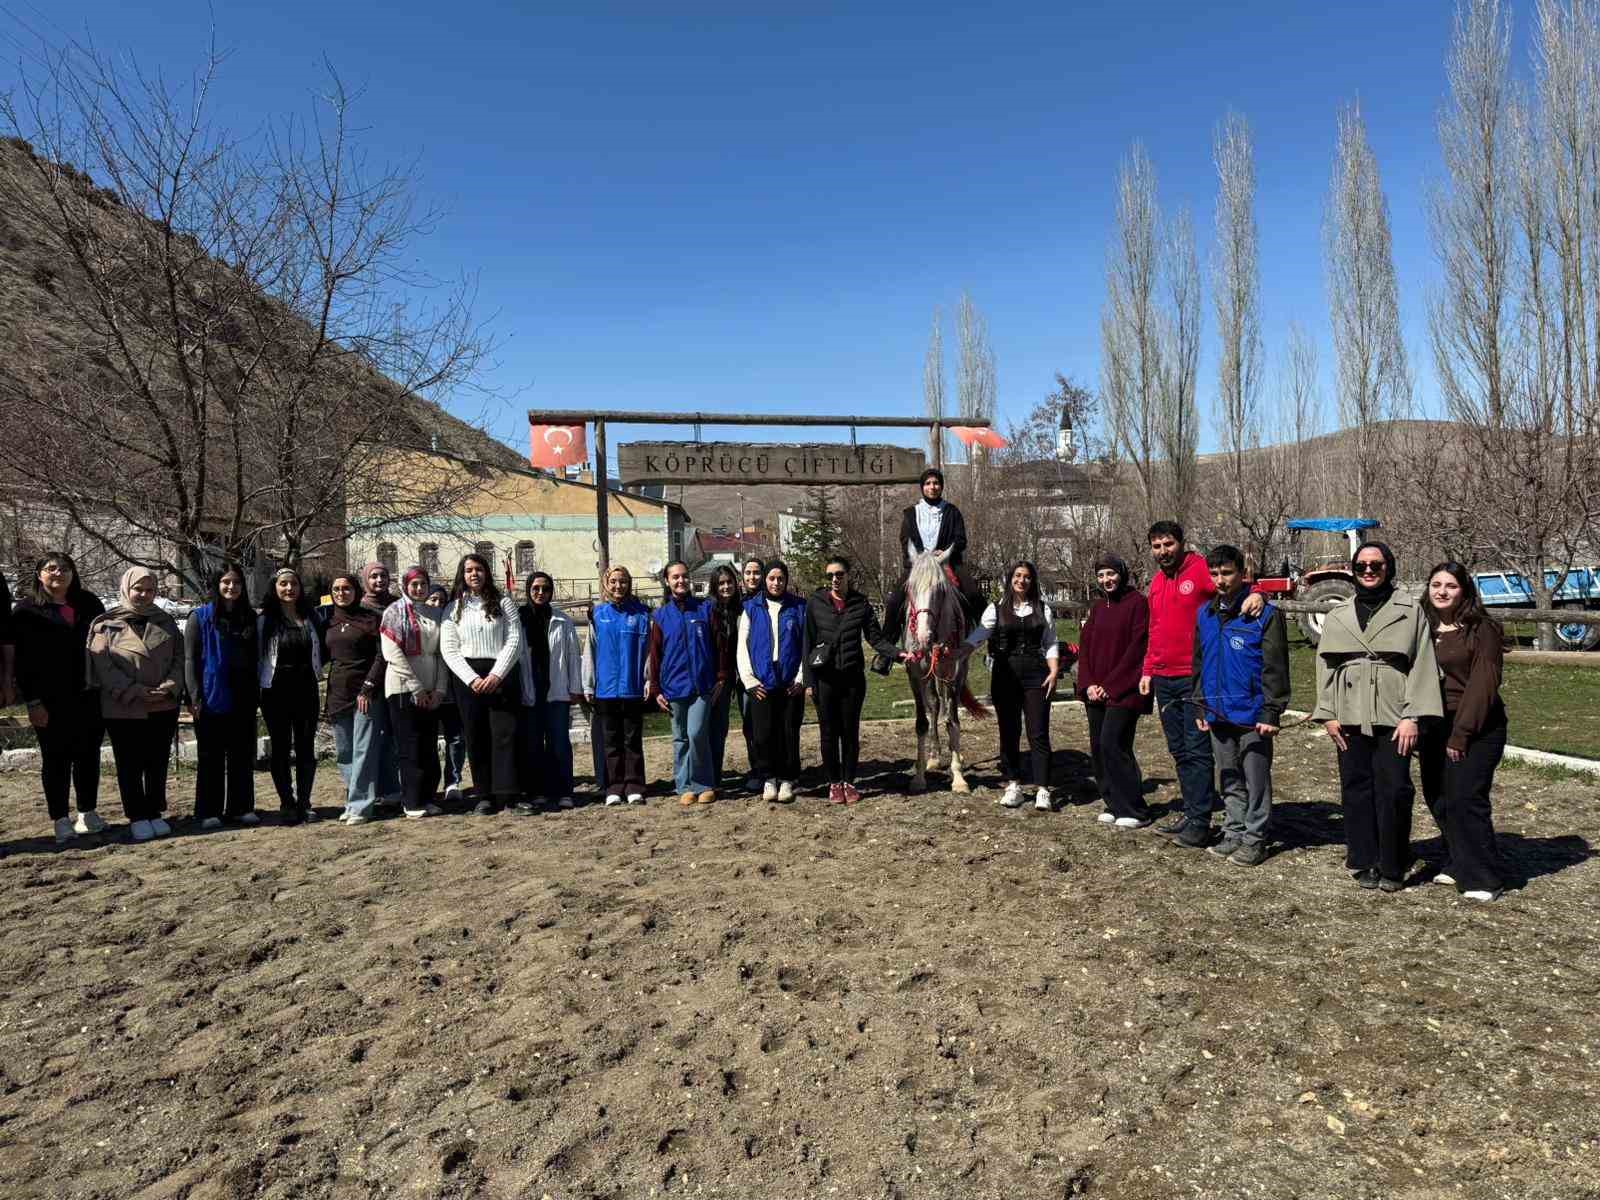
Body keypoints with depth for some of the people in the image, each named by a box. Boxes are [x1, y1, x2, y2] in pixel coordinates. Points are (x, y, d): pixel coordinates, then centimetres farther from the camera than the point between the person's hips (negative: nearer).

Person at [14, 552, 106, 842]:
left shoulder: (89, 603, 10)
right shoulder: (27, 610, 1)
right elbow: (23, 660, -3)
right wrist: (32, 701, -10)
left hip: (89, 696, 3)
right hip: (51, 701, -3)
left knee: (88, 755, 9)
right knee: (56, 759, 4)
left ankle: (87, 812, 21)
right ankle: (61, 819, 11)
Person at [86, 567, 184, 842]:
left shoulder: (166, 623, 9)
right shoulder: (107, 624, -1)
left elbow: (179, 658, 6)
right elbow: (102, 665, -9)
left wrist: (169, 687, -11)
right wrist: (134, 691, -17)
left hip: (164, 707, 3)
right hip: (123, 709, -3)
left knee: (158, 763, 10)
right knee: (130, 766, 5)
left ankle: (155, 813, 21)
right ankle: (137, 818, 15)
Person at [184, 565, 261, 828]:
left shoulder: (250, 617, 11)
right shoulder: (200, 617, -1)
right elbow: (189, 659, -5)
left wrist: (257, 693, 10)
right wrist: (194, 698, -12)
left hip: (243, 699, 4)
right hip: (212, 699, -4)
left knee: (242, 756, 8)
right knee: (211, 757, 3)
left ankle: (240, 807, 16)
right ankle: (209, 812, 10)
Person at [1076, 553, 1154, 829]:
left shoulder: (1137, 602, -5)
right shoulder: (1096, 607, 16)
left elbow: (1136, 648, -11)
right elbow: (1084, 647, 12)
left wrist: (1111, 686, -13)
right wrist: (1088, 684, -2)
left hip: (1123, 690, -7)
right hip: (1095, 691, 7)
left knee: (1113, 745, -12)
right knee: (1098, 749, 7)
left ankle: (1135, 811, -2)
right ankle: (1115, 805, 18)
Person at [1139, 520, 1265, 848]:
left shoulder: (1201, 569, -7)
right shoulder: (1156, 582, 15)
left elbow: (1236, 585, -13)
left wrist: (1255, 594, -35)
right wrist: (1148, 670, 18)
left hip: (1194, 678, -7)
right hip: (1163, 679, 7)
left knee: (1197, 750, -4)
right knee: (1179, 751, 14)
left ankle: (1199, 821, 1)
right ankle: (1188, 809, 24)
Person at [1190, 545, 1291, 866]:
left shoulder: (1265, 614, -10)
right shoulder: (1206, 614, 8)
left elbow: (1275, 668, -11)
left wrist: (1272, 713, -15)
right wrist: (1200, 707, 13)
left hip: (1252, 716, -6)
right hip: (1218, 715, 6)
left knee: (1256, 780, 4)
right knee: (1229, 780, 16)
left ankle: (1254, 839, 15)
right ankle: (1233, 833, 27)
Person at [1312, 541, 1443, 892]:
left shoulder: (1410, 611, 4)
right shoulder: (1338, 615, 13)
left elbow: (1422, 666, -2)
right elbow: (1326, 665, 11)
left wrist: (1412, 716, -9)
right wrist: (1328, 714, 4)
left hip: (1393, 719, -3)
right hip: (1349, 719, 3)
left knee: (1394, 792, -2)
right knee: (1356, 791, 6)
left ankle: (1392, 867, 11)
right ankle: (1364, 862, 17)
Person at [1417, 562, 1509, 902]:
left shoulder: (1483, 629, -6)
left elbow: (1483, 685, -11)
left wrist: (1461, 734, -14)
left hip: (1476, 728, -6)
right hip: (1431, 727, 6)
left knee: (1465, 799, -10)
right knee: (1438, 800, 8)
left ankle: (1484, 878, 2)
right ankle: (1458, 865, 24)